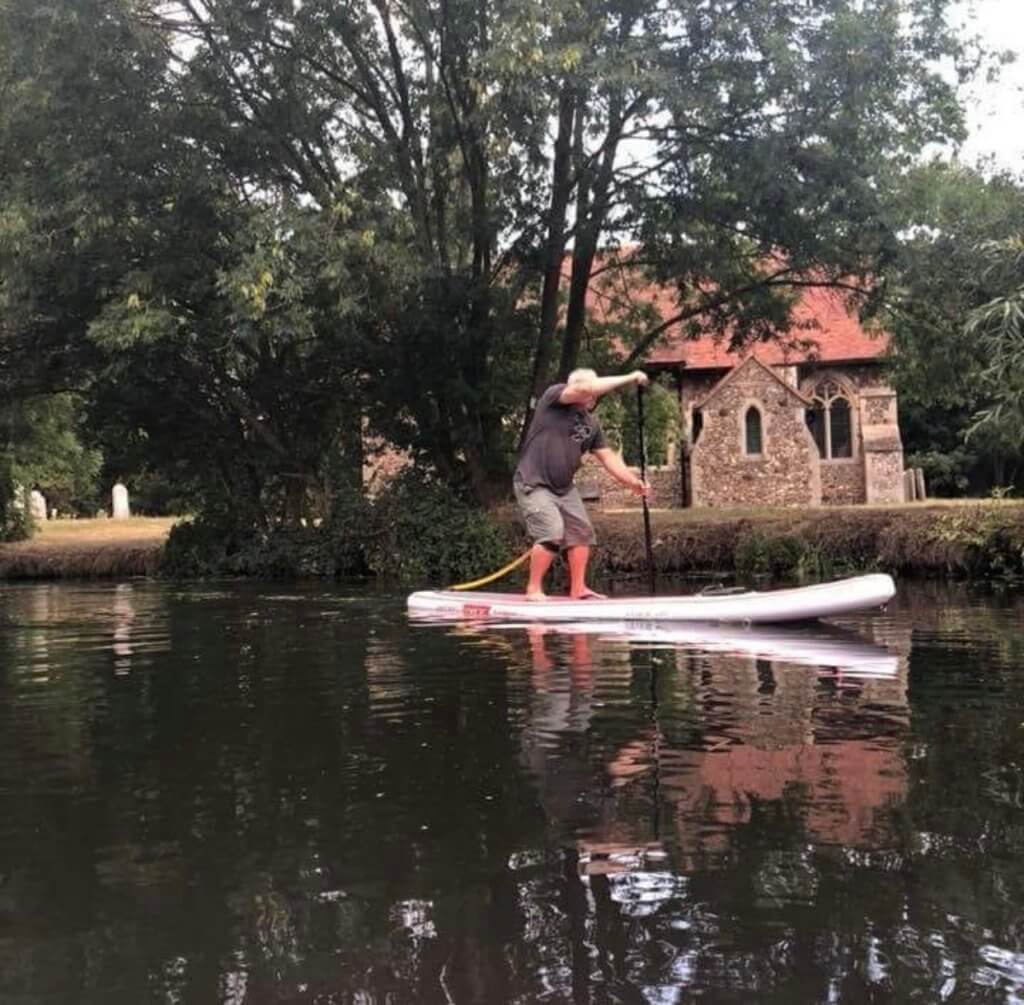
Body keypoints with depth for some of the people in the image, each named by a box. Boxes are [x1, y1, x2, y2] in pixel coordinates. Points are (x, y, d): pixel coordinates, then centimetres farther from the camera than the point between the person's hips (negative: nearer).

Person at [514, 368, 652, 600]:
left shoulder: (591, 422, 8)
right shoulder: (553, 396, -11)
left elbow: (608, 456, 8)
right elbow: (586, 388, -28)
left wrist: (632, 482, -4)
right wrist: (629, 379, -23)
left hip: (564, 487, 8)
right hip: (534, 484, -8)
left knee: (581, 532, 7)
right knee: (551, 532, -20)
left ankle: (578, 589, 17)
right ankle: (533, 589, -8)